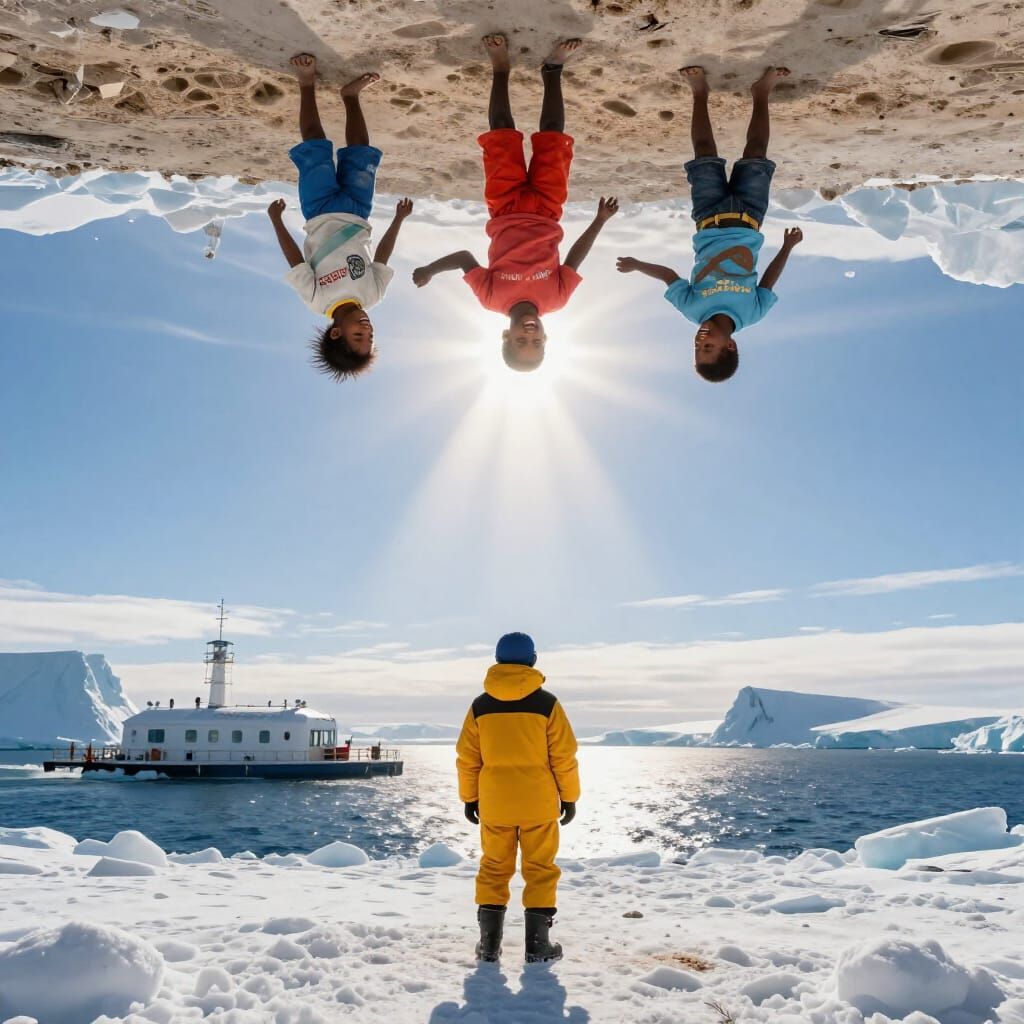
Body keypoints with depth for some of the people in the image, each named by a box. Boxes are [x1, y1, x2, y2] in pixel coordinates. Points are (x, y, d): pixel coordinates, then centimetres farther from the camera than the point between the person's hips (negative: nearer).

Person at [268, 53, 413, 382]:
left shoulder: (317, 300, -27)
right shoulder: (372, 295, -23)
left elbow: (295, 260, -18)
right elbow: (383, 257, -9)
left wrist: (277, 220, -8)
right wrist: (399, 219, -1)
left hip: (324, 215, -1)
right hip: (351, 214, 1)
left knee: (317, 152, -3)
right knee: (361, 152, -1)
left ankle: (308, 85, 19)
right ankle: (350, 96, 24)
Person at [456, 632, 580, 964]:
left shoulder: (480, 706, 0)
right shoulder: (546, 703, -8)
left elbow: (467, 758, 3)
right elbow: (564, 755, -6)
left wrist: (469, 797, 13)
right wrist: (569, 797, 4)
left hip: (494, 803, 2)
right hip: (539, 803, -2)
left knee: (494, 868, 13)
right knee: (539, 870, 8)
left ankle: (489, 943, 13)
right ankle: (537, 945, 10)